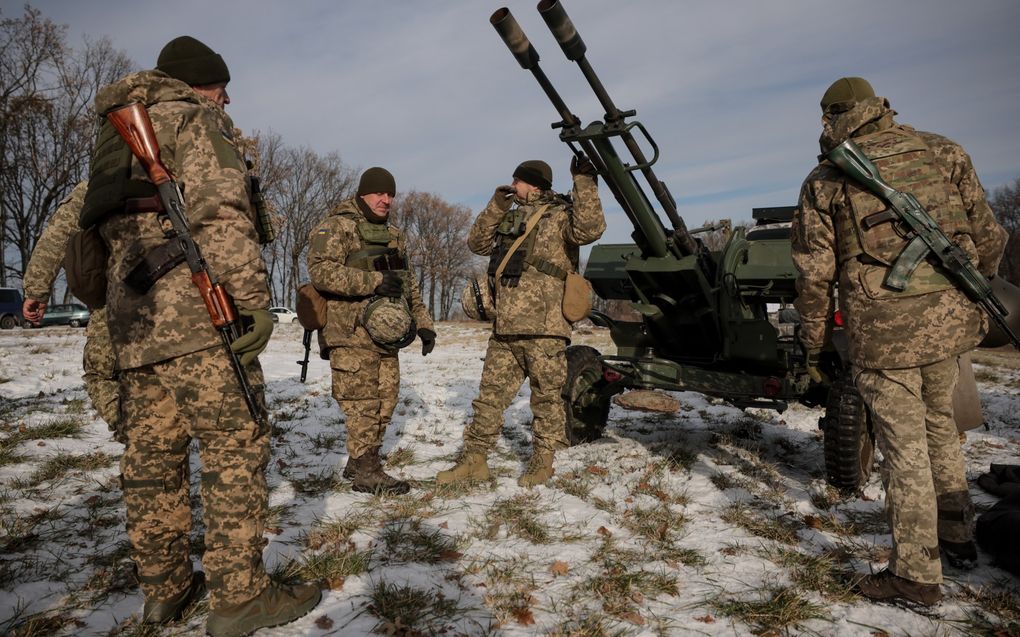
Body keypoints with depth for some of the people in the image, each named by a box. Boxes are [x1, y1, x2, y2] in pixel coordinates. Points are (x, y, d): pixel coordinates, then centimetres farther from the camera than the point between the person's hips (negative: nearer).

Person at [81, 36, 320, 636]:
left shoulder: (120, 133, 27)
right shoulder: (196, 119, 1)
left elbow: (107, 227, 28)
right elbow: (220, 212, -15)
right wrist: (253, 300, -18)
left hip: (132, 322, 9)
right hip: (197, 317, -9)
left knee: (153, 456, 11)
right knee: (236, 450, -5)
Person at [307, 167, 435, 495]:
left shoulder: (393, 235, 21)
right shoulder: (336, 227, -4)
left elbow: (410, 285, 25)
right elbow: (320, 271, -19)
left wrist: (424, 323, 18)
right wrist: (373, 281, -22)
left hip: (386, 335, 8)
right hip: (352, 334, -8)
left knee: (385, 403, 11)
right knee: (363, 405, -5)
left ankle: (358, 463, 25)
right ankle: (367, 472, 6)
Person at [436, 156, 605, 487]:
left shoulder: (559, 214, -2)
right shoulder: (511, 218, 21)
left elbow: (590, 228, -20)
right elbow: (477, 242, 21)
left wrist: (584, 183, -21)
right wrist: (497, 205, 13)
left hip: (544, 327, -7)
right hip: (504, 328, 7)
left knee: (546, 396, 5)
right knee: (490, 395, 9)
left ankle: (542, 461, 18)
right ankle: (474, 459, 17)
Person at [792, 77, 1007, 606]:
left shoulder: (826, 180, -1)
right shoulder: (942, 151, 8)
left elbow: (814, 271, -2)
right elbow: (988, 236, 9)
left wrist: (813, 343, 7)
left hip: (882, 325, -4)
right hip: (949, 317, 5)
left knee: (904, 443, 3)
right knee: (939, 424, 24)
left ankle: (916, 575, 13)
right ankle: (956, 536, 38)